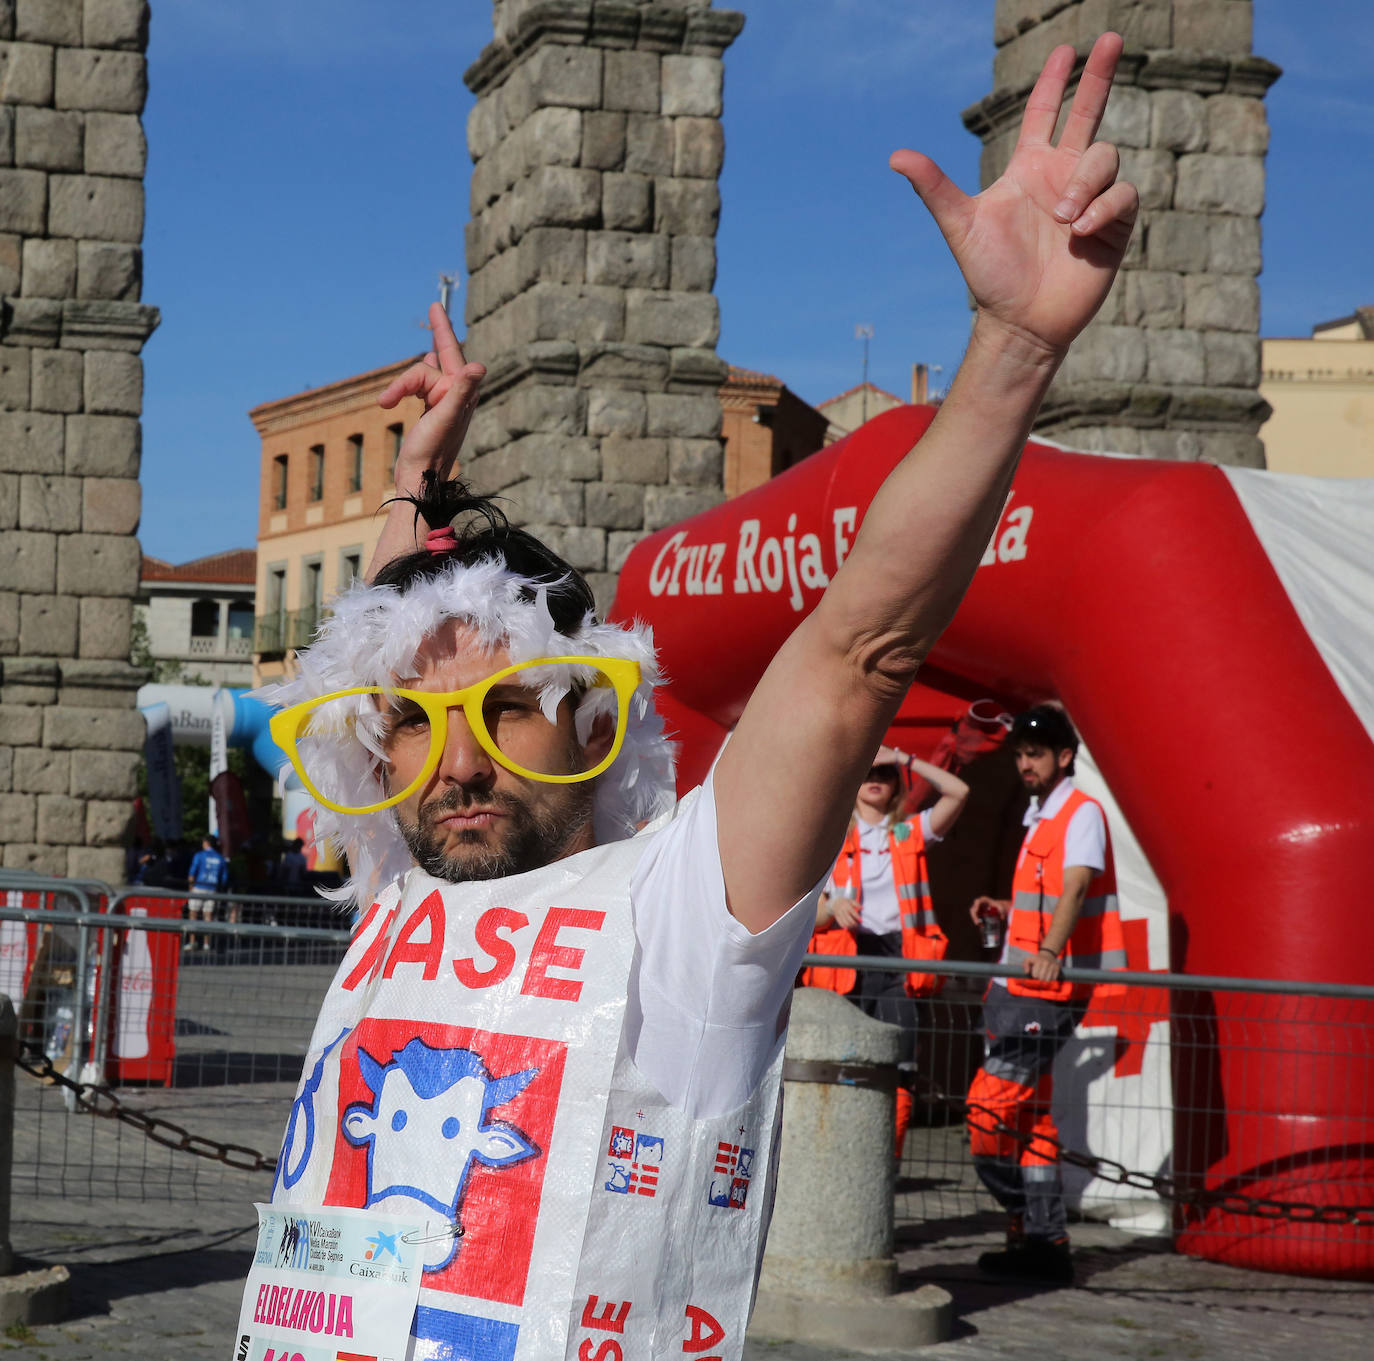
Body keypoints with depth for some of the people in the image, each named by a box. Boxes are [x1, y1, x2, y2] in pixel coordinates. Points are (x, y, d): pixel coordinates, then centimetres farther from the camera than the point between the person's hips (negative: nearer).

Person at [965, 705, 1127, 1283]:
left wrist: (1050, 952, -39)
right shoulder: (1039, 818, 20)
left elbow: (1075, 889, -25)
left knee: (990, 1105, -13)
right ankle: (1045, 1240, 11)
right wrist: (1008, 910, 14)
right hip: (1019, 989, 10)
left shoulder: (1083, 813, -9)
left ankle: (1030, 1225, -6)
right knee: (1028, 1113, 9)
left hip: (1048, 991, -10)